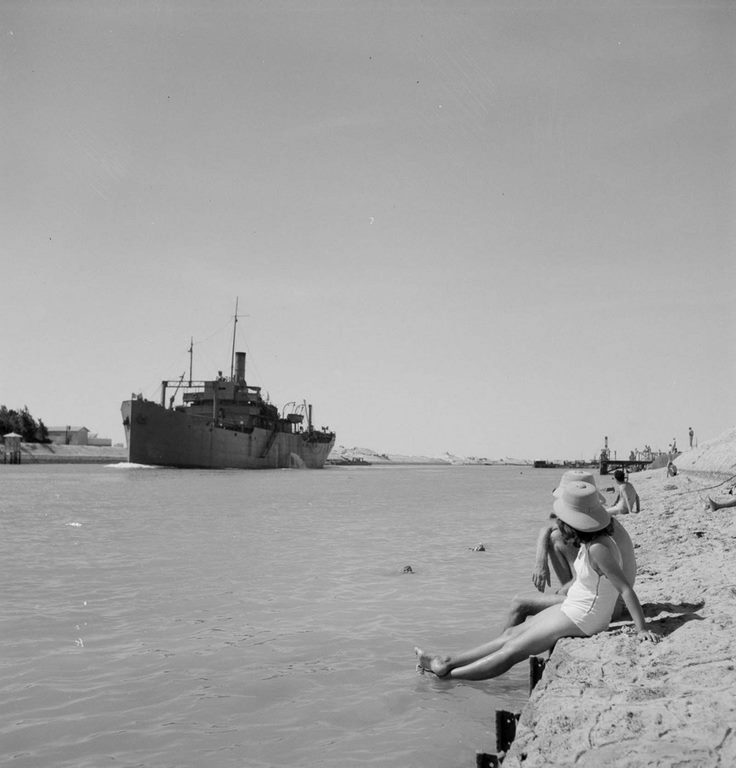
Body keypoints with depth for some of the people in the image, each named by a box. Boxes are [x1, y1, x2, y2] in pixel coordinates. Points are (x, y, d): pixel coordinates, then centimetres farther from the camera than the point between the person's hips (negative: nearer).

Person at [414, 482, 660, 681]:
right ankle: (448, 661, 15)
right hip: (573, 608, 9)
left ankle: (447, 675, 6)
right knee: (511, 633, 10)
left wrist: (642, 629, -28)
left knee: (513, 650, -2)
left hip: (581, 619, -9)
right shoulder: (590, 542, 0)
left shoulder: (598, 548, -27)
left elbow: (626, 589, -28)